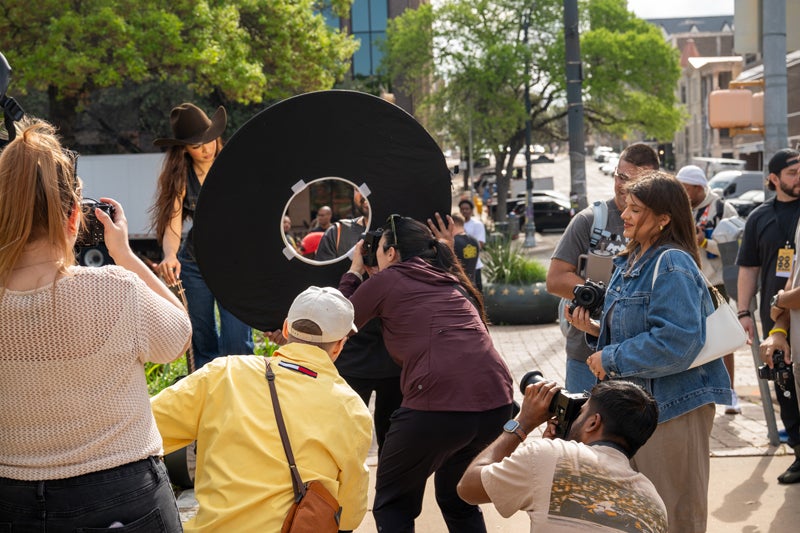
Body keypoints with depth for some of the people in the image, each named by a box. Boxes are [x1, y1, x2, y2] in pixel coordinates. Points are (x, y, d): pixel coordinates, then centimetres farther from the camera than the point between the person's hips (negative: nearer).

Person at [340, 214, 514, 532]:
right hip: (497, 401, 6)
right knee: (458, 500, 28)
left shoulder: (387, 279, 8)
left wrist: (354, 273, 34)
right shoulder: (450, 280, 24)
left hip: (438, 403, -6)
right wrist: (446, 249, 46)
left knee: (393, 506, 15)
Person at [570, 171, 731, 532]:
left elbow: (677, 342, -27)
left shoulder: (672, 266, -18)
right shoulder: (630, 262, 12)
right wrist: (595, 328, 2)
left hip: (673, 407, -9)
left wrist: (612, 359, -20)